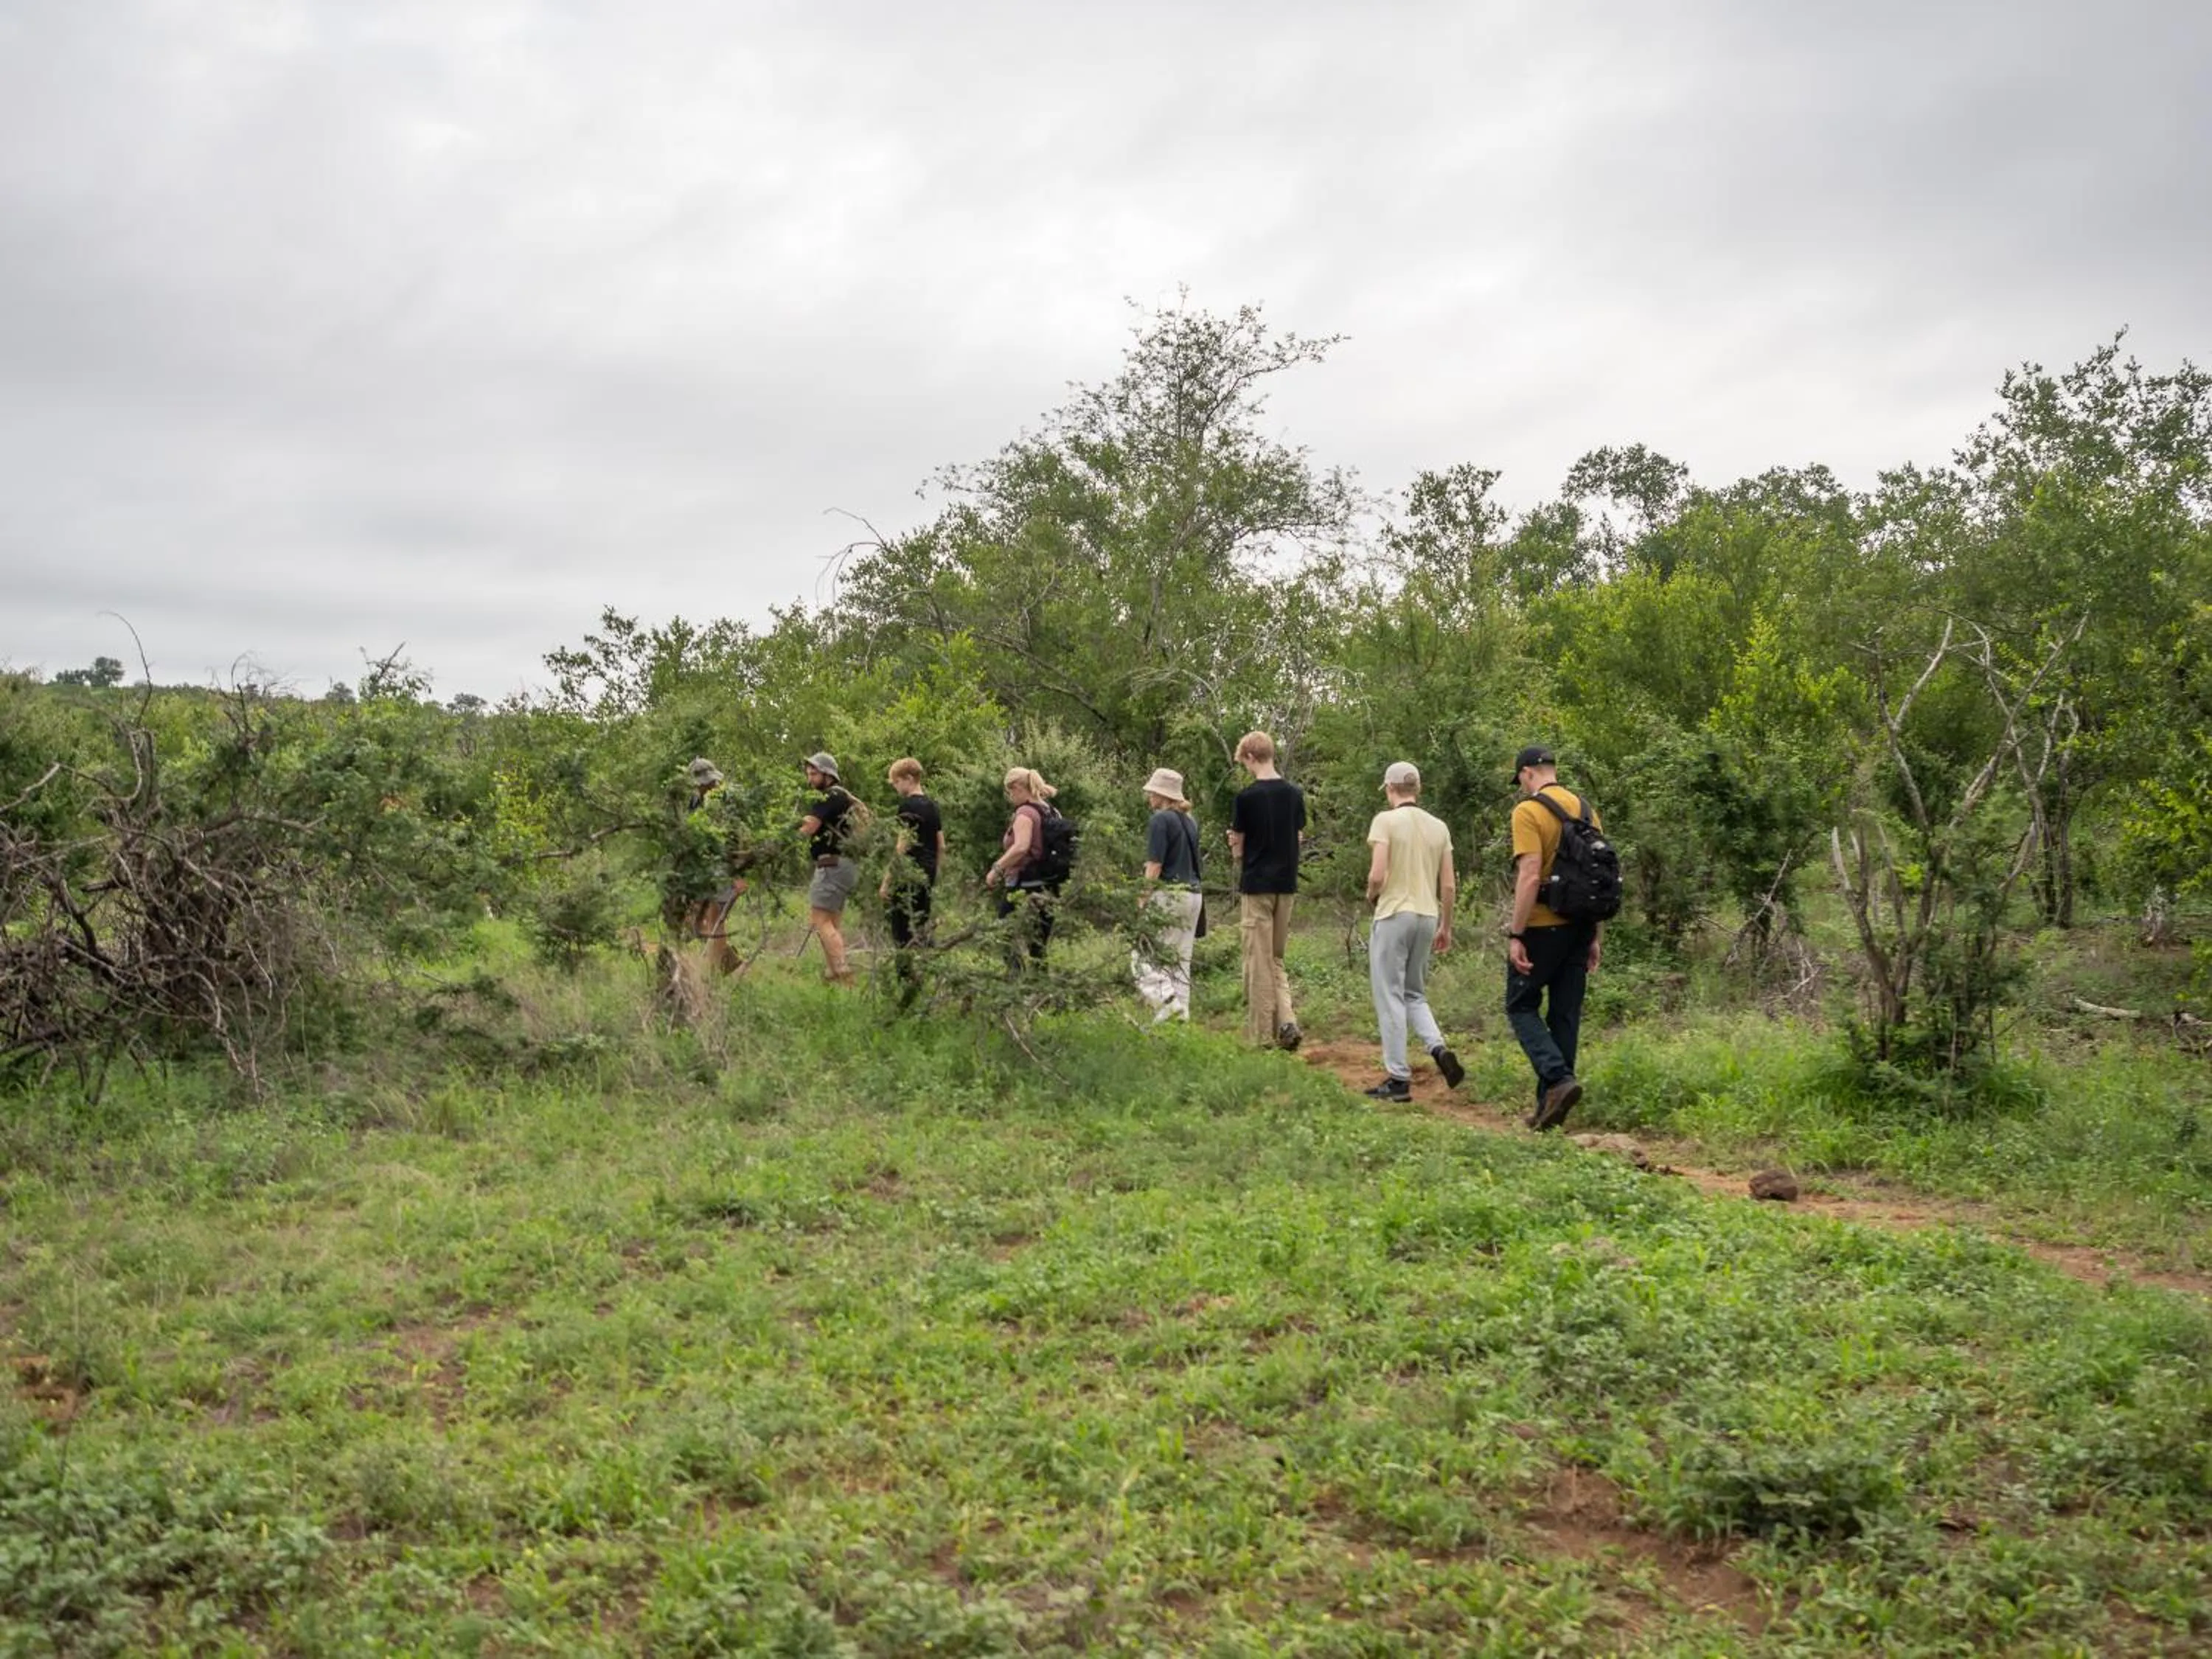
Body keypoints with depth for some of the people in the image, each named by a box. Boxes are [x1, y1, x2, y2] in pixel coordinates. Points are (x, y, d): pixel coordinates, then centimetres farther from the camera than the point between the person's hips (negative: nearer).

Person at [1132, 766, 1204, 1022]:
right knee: (1180, 960, 11)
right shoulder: (1190, 821, 14)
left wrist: (1142, 902, -12)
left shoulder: (1161, 821, -10)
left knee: (1143, 954, -2)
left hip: (1168, 894, -8)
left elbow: (1154, 867, -14)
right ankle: (1182, 1014, 8)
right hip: (1193, 895, 8)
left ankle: (1166, 1001, -18)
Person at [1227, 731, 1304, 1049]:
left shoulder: (1247, 796, -12)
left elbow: (1237, 847, -5)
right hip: (1287, 884, 5)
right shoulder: (1295, 793, 4)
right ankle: (1286, 1021, -2)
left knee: (1258, 962, 2)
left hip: (1256, 885, -5)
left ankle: (1261, 1035, 6)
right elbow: (1298, 838, 12)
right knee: (1277, 959, 15)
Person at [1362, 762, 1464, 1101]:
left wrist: (1371, 895, 5)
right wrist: (1445, 927, 18)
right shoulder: (1438, 827, 8)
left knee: (1390, 996, 1)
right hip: (1427, 916, 6)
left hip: (1394, 915, -6)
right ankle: (1439, 1049, -2)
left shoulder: (1386, 821, -9)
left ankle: (1398, 1078, 3)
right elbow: (1449, 886, 8)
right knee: (1414, 994, 19)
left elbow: (1377, 875, -17)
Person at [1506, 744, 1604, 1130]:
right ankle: (1550, 1105, 15)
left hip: (1542, 928, -7)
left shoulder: (1528, 812, -12)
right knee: (1565, 1015, 10)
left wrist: (1515, 935, -16)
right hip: (1579, 927, 7)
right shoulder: (1585, 809, 11)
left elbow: (1530, 876, -20)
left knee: (1521, 1007, 7)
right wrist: (1596, 937, 17)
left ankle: (1559, 1079, -12)